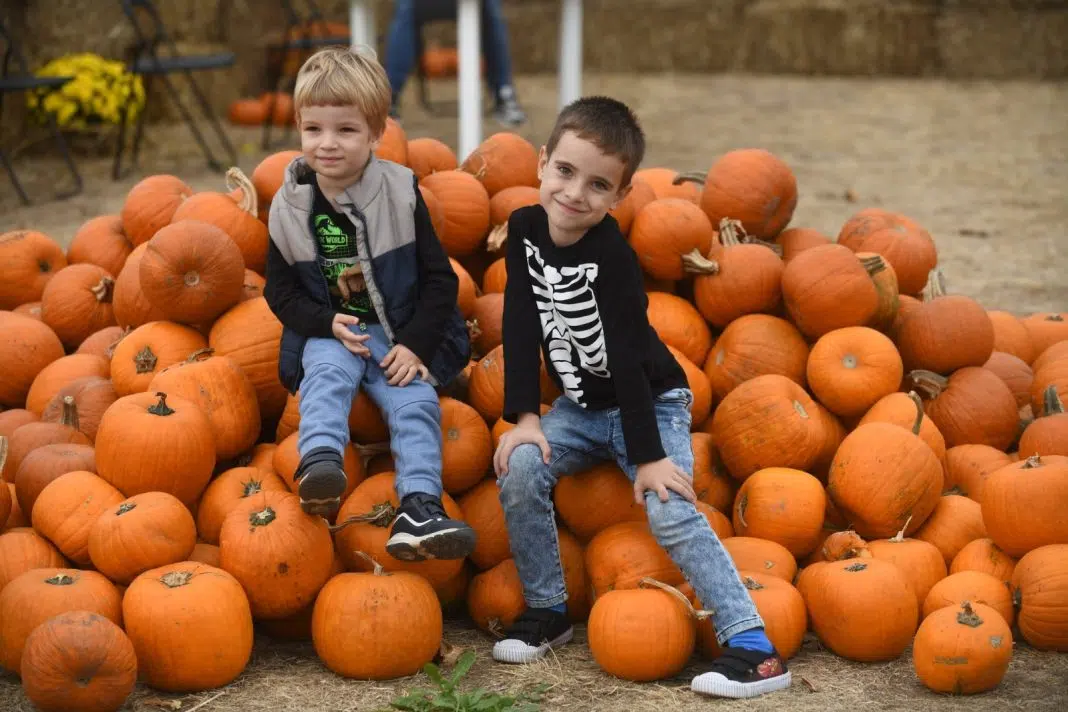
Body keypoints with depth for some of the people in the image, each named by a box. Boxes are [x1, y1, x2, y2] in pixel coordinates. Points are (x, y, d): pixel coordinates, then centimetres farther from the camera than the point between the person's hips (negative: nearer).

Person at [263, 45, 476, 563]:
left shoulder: (401, 194, -6)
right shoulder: (290, 208, -2)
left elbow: (439, 279, -3)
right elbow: (280, 291, 4)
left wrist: (415, 345, -14)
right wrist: (329, 323, -14)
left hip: (400, 335, 0)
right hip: (330, 332, 1)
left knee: (415, 401, -23)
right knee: (327, 376, -31)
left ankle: (419, 509, -36)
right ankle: (319, 461, -53)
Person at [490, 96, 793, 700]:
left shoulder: (612, 257, -24)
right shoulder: (526, 228, -8)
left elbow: (629, 358, -25)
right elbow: (521, 324, -5)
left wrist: (648, 455, -24)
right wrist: (524, 416, -12)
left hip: (651, 403, -5)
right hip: (579, 407, 5)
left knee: (672, 513, -22)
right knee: (519, 470, -17)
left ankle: (755, 648, -19)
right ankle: (547, 610, 1)